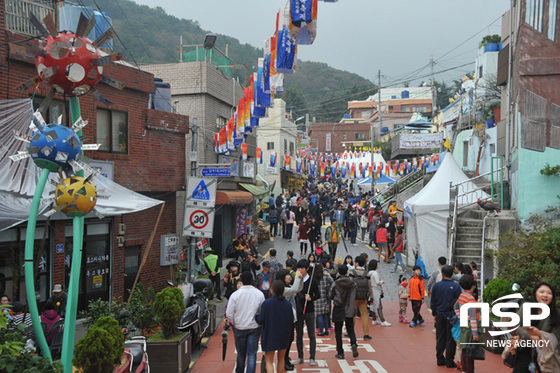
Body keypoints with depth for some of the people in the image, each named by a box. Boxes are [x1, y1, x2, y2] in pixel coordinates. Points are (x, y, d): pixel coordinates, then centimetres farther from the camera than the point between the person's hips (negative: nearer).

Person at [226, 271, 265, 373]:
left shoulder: (235, 295, -11)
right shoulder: (259, 294, -8)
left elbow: (229, 314, -8)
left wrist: (235, 323, 10)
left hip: (240, 328, 1)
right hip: (255, 327, 0)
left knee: (241, 353, 17)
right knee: (252, 354, 4)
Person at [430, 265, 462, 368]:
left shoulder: (436, 285, -2)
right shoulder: (455, 286, -11)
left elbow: (433, 302, 5)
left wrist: (434, 314, 16)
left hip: (440, 315, 3)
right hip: (451, 315, -3)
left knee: (440, 338, 13)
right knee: (451, 339, 5)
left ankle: (440, 359, 19)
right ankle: (449, 361, 8)